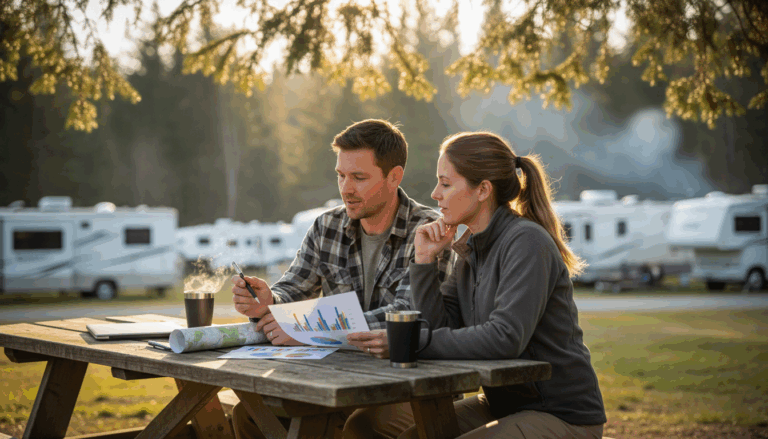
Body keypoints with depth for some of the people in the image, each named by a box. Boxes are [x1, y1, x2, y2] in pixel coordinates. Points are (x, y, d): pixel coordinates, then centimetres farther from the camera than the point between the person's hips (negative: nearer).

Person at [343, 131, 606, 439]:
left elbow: (505, 338, -29)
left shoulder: (527, 243, -17)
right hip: (503, 404, 8)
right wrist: (425, 259, -4)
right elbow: (439, 329, 4)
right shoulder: (470, 247, 9)